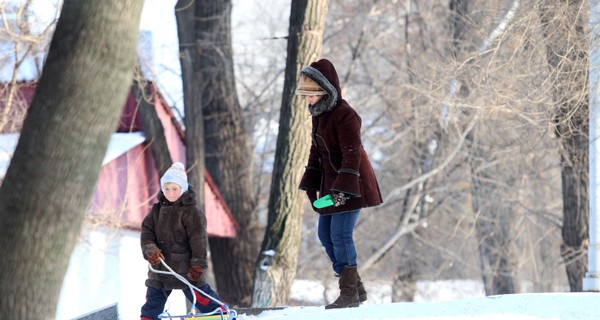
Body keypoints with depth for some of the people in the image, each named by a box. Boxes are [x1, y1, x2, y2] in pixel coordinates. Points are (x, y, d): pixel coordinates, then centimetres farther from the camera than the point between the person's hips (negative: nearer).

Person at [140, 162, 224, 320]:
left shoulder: (191, 211, -8)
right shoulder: (157, 210, 10)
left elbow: (198, 239, -12)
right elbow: (147, 230, 3)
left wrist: (198, 264, -18)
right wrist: (150, 249, -17)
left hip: (185, 267, -5)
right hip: (160, 265, 5)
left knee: (201, 298, -5)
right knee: (153, 302, 10)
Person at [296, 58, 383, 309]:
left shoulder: (344, 115, -18)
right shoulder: (318, 115, 11)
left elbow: (352, 154, -22)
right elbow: (316, 152, 20)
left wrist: (343, 187, -26)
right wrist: (311, 184, 16)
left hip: (350, 185, -10)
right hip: (330, 183, 10)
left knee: (340, 235, -13)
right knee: (325, 234, 11)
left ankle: (350, 293, -7)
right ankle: (356, 288, 17)